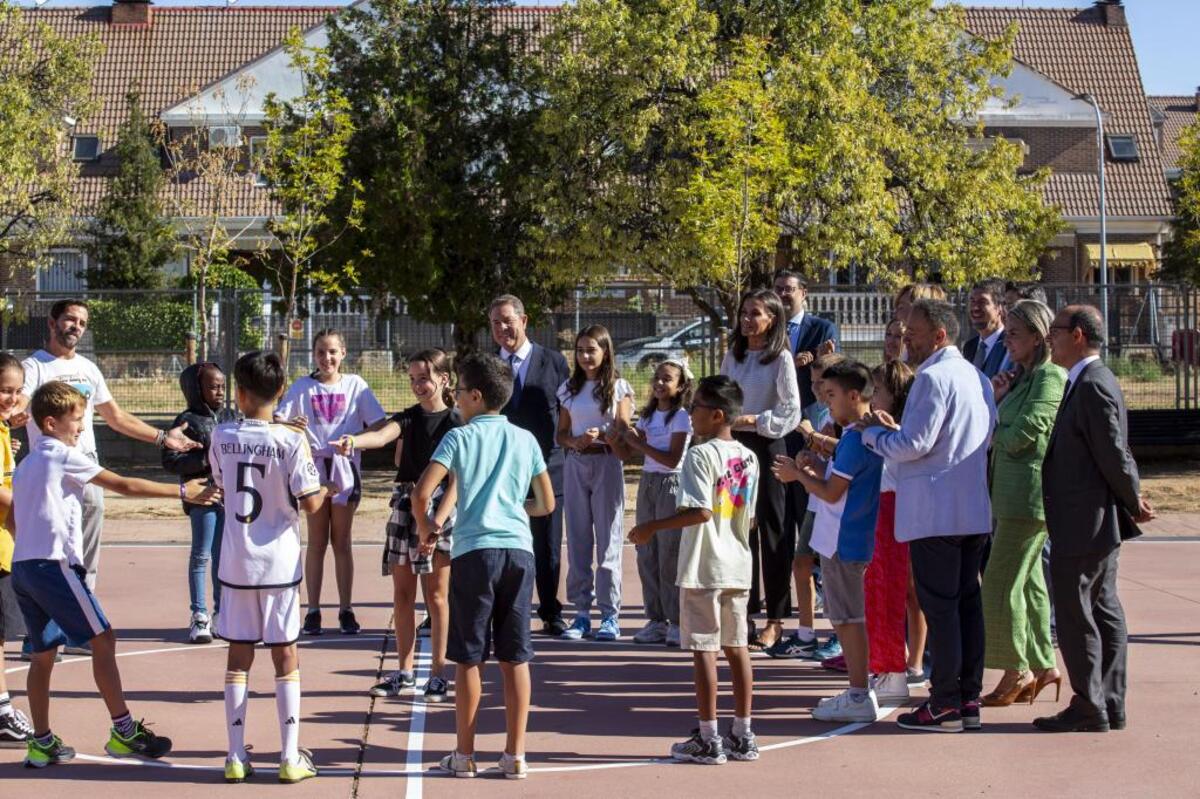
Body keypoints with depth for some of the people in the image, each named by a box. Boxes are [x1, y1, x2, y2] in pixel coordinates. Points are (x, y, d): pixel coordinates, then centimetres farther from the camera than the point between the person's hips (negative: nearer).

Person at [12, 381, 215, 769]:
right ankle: (124, 731, -3)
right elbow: (124, 485, -9)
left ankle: (42, 743, 12)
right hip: (55, 563, -9)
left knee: (43, 654, 11)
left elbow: (15, 522, 21)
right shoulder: (63, 456, -7)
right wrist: (182, 491, -5)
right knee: (102, 639, -4)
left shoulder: (25, 465, 19)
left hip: (22, 566, 9)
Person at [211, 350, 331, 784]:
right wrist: (327, 489, 9)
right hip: (279, 565, -2)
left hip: (236, 564, 2)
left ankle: (236, 758, 10)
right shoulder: (292, 441, -12)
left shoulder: (222, 436, -2)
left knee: (238, 656, 8)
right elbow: (309, 503, -13)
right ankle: (290, 757, 9)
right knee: (285, 657, 6)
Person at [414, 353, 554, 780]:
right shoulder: (525, 439, 11)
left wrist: (424, 528, 7)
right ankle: (515, 755, 9)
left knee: (469, 657, 5)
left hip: (474, 551, -3)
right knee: (515, 656, 7)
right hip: (518, 549, 3)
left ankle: (465, 754, 11)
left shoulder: (459, 437, -1)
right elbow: (547, 504, 16)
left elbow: (422, 492, -11)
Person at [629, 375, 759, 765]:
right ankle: (742, 736, 15)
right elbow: (749, 517, 13)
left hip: (703, 568, -7)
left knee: (704, 648, -1)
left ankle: (708, 739, 1)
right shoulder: (748, 457, 9)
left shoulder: (701, 455, -13)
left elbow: (700, 511, -22)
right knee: (736, 647, 11)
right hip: (738, 565, 7)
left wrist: (653, 527, -13)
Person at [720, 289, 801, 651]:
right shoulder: (732, 357, 11)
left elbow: (791, 412, -11)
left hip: (766, 447, -5)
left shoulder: (780, 359, -6)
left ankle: (775, 620, 6)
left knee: (771, 532, 0)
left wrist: (752, 420, -18)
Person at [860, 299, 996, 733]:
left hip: (935, 513, -9)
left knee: (938, 606, -5)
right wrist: (895, 428, 16)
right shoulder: (977, 377, 15)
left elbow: (914, 445, -18)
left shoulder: (933, 377, -15)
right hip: (975, 511, 9)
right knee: (967, 601, 11)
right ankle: (969, 699, 15)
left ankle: (944, 705, -2)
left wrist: (873, 433, -1)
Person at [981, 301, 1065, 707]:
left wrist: (993, 431, -1)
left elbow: (1021, 435, -20)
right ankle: (1042, 666, 19)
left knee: (1002, 583, -6)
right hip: (1013, 493, 10)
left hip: (1030, 494, -10)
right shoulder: (1024, 376, 17)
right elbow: (1002, 431, 16)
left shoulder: (1050, 377, -13)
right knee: (1027, 581, 13)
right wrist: (997, 399, 0)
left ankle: (1017, 671, 3)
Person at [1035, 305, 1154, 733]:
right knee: (1104, 612, 12)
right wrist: (1130, 506, 16)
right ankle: (1110, 706, 18)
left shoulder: (1093, 386, -19)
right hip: (1098, 524, 10)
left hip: (1082, 526, -10)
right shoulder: (1090, 382, 14)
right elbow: (1112, 456, 17)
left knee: (1075, 617, -3)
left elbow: (1114, 454, -19)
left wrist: (1134, 504, -8)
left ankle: (1088, 709, 2)